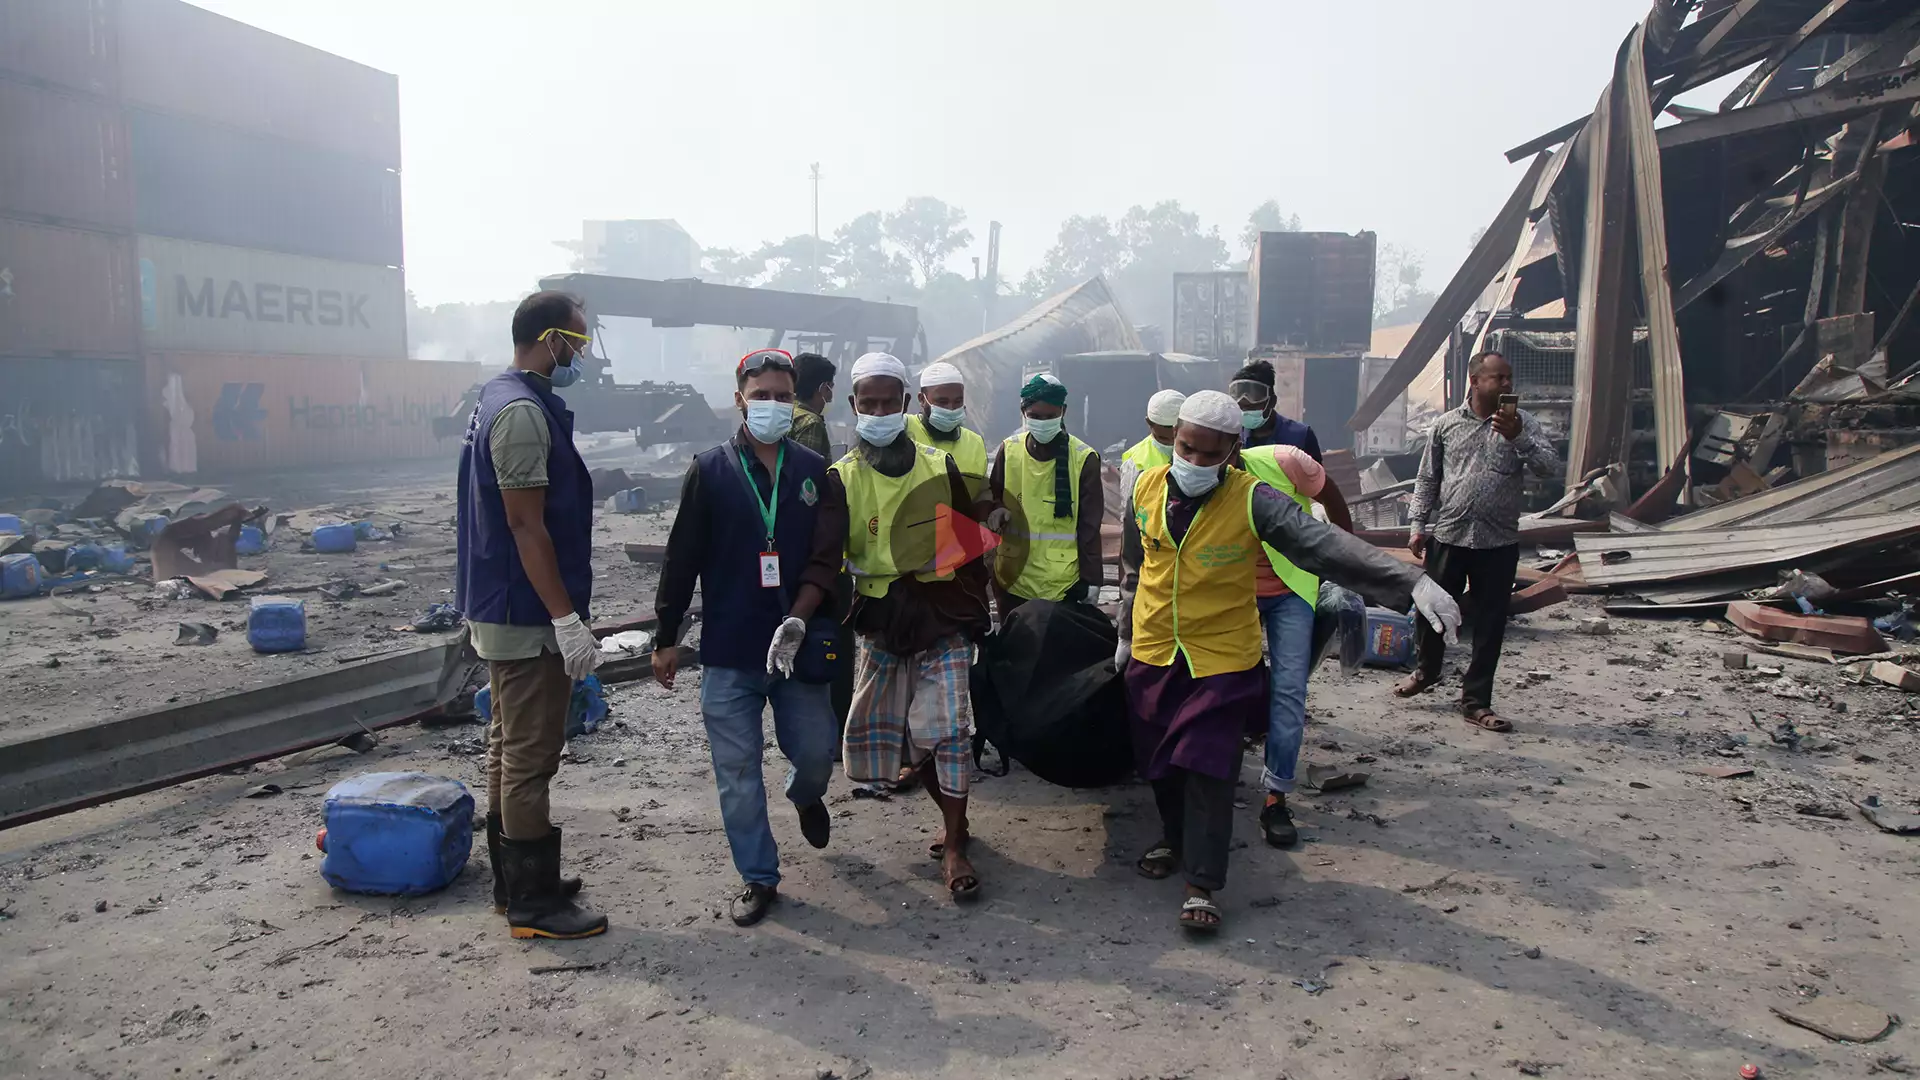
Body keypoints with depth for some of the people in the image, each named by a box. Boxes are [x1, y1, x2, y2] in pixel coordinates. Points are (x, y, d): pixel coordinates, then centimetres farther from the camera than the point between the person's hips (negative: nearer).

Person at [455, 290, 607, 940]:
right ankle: (534, 904, 7)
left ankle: (514, 881, 30)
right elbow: (526, 525, -23)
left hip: (501, 611, 11)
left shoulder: (499, 399, 14)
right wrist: (567, 619, -22)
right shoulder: (524, 412, -19)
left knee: (511, 746, 17)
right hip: (528, 616, -11)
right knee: (531, 754, -3)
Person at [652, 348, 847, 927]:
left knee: (817, 749, 6)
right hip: (728, 648, -1)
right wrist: (666, 638, 1)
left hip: (797, 645, 1)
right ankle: (758, 876, 20)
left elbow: (825, 559, -2)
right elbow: (682, 559, 2)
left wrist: (796, 622, -16)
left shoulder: (814, 471, 3)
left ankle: (805, 795, 43)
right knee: (738, 769, 4)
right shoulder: (711, 469, 0)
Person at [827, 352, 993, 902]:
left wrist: (978, 610, 7)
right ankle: (954, 820, 29)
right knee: (890, 731, 7)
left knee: (947, 728, -9)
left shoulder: (940, 468, 1)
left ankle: (954, 848, 2)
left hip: (943, 620, -1)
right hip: (881, 626, 1)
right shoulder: (841, 479, -2)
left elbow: (971, 544, 8)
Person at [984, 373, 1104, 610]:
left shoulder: (1084, 458, -6)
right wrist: (997, 512, -10)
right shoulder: (1009, 450, 1)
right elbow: (991, 499, 13)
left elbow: (1089, 525, -3)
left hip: (1064, 586, -3)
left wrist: (1090, 579, -5)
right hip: (1013, 581, 3)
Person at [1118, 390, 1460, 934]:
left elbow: (1326, 546, -27)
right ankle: (1175, 840, 41)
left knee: (1208, 770, -6)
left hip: (1221, 659, -4)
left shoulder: (1252, 501, -17)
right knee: (1160, 761, 15)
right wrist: (1126, 634, 18)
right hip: (1153, 655, 4)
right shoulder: (1146, 490, -4)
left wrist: (1413, 582, -38)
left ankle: (1202, 884, 9)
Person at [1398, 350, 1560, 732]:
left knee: (1490, 625, 5)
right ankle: (1427, 669, 37)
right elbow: (1427, 479, 9)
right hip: (1448, 537, 0)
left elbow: (1550, 468, -9)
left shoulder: (1522, 424, 4)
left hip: (1499, 543, 0)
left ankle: (1476, 701, 16)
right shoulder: (1446, 424, 4)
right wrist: (1418, 524, 4)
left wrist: (1517, 437, -22)